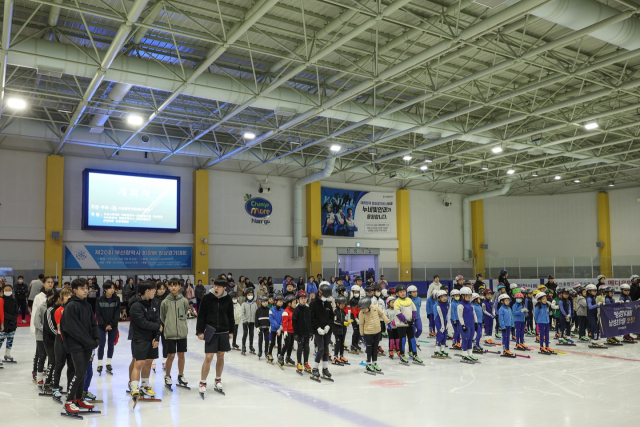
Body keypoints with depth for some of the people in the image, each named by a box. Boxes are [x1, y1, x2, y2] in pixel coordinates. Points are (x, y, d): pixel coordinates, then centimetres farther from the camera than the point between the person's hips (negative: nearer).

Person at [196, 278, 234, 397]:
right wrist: (200, 331, -8)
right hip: (210, 332, -3)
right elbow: (201, 315, -5)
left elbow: (230, 316, 9)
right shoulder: (207, 298, -7)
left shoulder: (227, 299, 0)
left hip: (223, 332, 3)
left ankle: (218, 380, 27)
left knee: (220, 357, 11)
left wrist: (231, 331, 9)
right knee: (208, 358, -6)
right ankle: (202, 383, 7)